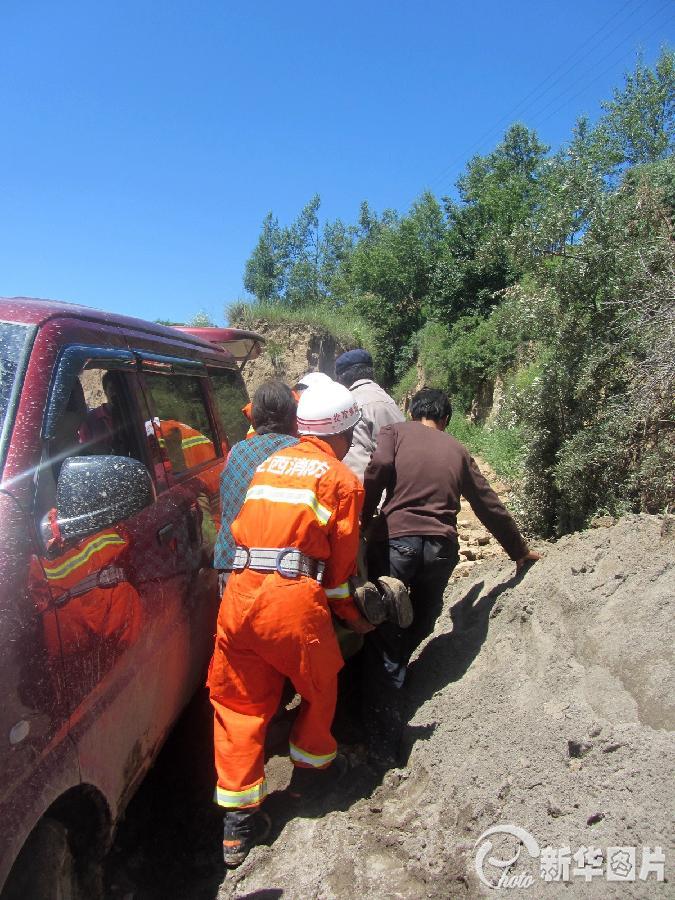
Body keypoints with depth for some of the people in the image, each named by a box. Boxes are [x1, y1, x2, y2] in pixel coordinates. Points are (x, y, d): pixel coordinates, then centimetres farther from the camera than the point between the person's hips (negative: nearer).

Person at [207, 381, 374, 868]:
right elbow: (342, 561, 4)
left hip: (239, 592, 5)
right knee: (320, 684, 23)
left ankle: (239, 818, 23)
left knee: (239, 703, 16)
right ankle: (312, 766, 43)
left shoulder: (269, 463, 19)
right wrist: (354, 616, 19)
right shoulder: (342, 479, 3)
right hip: (294, 598, -4)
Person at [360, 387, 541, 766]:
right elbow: (490, 506, 24)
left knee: (384, 643, 4)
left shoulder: (395, 432, 12)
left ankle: (384, 748, 7)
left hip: (394, 540, -2)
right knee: (417, 629, 25)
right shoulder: (457, 450, 20)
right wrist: (520, 551, 35)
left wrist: (360, 523, -3)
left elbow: (377, 470, -10)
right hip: (442, 548, 3)